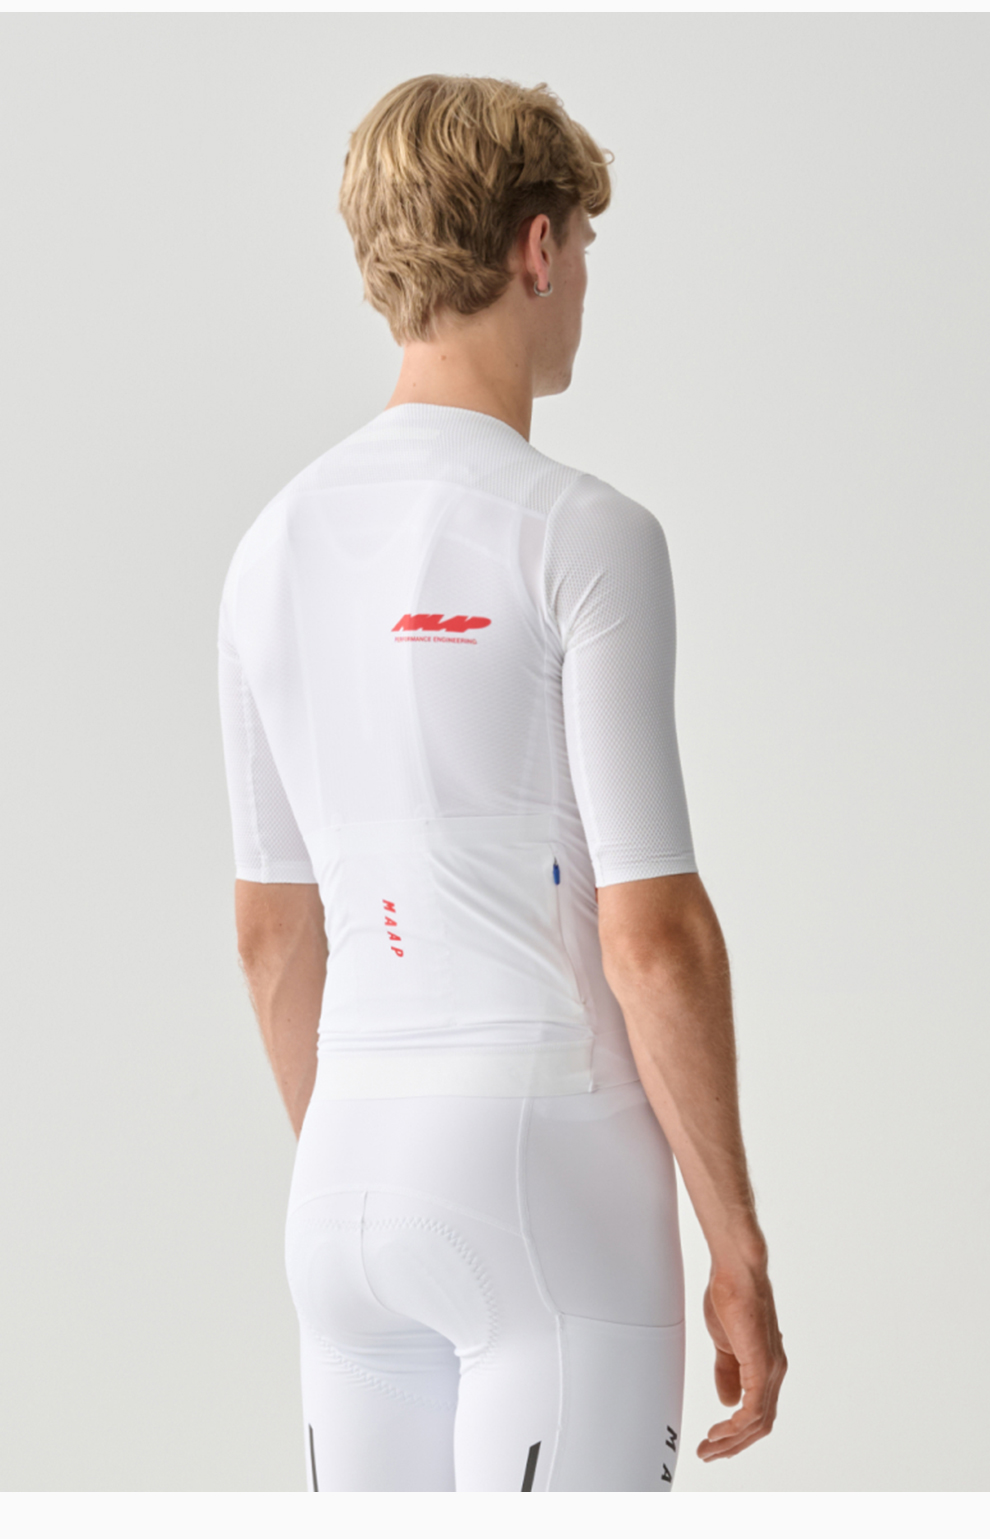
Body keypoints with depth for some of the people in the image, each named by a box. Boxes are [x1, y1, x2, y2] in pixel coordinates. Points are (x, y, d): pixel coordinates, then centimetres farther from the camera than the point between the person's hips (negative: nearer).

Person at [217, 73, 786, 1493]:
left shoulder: (274, 547, 9)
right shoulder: (580, 536, -11)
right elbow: (653, 935, -14)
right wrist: (738, 1251, -6)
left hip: (348, 1179, 7)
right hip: (549, 1166, -7)